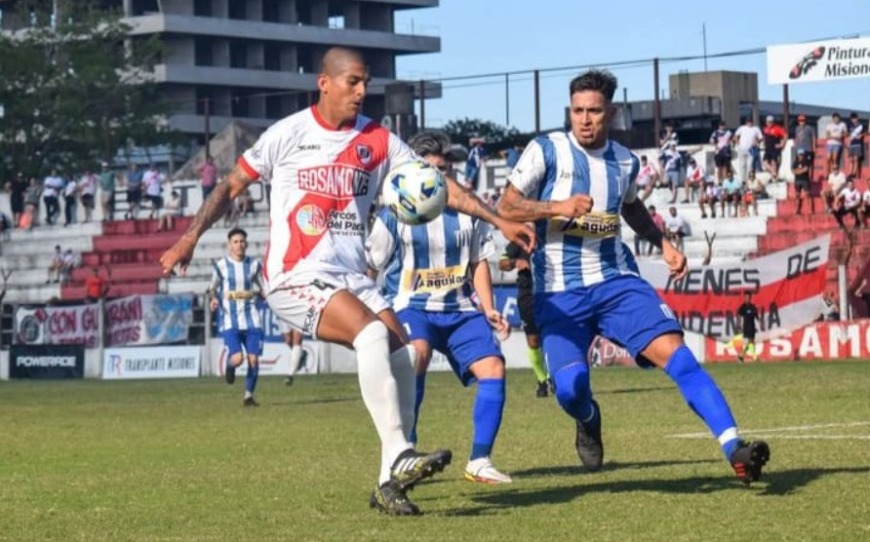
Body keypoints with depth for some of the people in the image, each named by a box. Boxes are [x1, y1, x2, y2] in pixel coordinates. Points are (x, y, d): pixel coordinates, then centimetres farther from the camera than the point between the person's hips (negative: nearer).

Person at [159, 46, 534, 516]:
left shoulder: (378, 140, 7)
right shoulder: (289, 134, -2)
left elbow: (438, 184, 5)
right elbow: (232, 184, 5)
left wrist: (499, 222, -2)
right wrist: (190, 237, -4)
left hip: (351, 277, 5)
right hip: (296, 277, -5)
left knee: (401, 354, -13)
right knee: (373, 333, -28)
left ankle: (390, 482, -5)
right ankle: (399, 457, -30)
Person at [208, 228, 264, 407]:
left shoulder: (254, 265, 7)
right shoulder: (220, 266, 1)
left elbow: (262, 290, 17)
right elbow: (213, 288, 11)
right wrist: (213, 299, -9)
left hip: (251, 320, 2)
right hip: (229, 320, -2)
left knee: (253, 359, -4)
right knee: (237, 358, -16)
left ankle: (249, 395, 14)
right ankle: (229, 365, 22)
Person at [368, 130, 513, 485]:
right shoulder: (394, 215, -4)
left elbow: (478, 262, 13)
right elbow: (370, 267, 2)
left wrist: (489, 311, 5)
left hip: (461, 309, 4)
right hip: (412, 306, -4)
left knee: (493, 367, -13)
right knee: (417, 354, -34)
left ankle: (479, 461, -2)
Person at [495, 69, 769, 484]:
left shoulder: (625, 161, 8)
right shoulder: (546, 151, -5)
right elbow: (505, 208, -5)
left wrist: (664, 244, 15)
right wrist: (559, 207, -19)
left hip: (616, 280, 3)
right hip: (560, 293, -3)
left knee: (676, 355, -16)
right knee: (569, 386, -19)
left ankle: (735, 450, -20)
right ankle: (588, 420, 20)